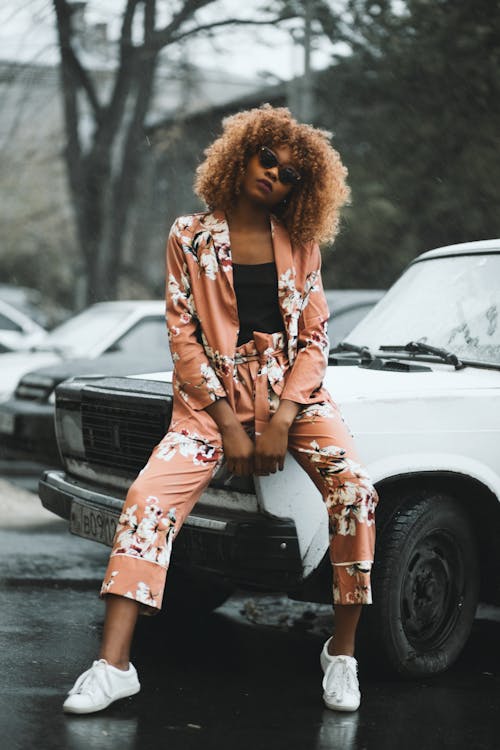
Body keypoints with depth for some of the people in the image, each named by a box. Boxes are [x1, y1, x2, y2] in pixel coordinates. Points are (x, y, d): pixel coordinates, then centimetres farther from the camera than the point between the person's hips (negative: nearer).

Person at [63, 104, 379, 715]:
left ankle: (342, 653, -9)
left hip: (293, 391, 1)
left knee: (355, 488, -22)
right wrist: (228, 424, -9)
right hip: (213, 395, -1)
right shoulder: (191, 237, 4)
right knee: (149, 496, -21)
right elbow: (183, 336, -1)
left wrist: (281, 421, -10)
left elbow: (314, 338, 4)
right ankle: (113, 665, -19)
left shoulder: (299, 245, 9)